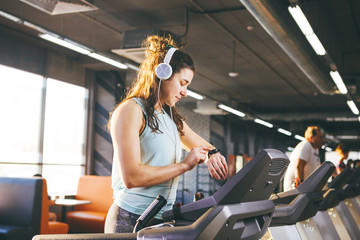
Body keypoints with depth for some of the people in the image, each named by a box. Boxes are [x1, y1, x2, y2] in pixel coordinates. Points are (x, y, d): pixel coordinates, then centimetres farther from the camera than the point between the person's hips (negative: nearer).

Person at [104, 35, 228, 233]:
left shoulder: (171, 117, 15)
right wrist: (184, 165, -14)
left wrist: (211, 154, 1)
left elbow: (203, 146, 26)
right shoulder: (130, 110, -9)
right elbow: (131, 176, -19)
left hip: (162, 219, 7)